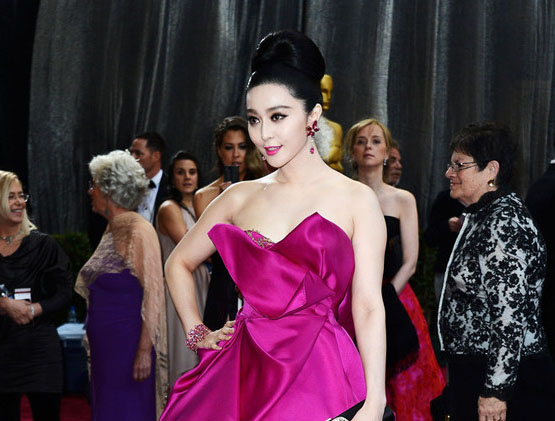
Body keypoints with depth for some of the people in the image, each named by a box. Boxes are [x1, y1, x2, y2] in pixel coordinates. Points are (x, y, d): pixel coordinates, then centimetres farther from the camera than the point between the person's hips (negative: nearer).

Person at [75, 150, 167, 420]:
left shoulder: (138, 231, -13)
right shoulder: (112, 230, 13)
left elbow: (152, 292, -18)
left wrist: (144, 351, -22)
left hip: (127, 342, -9)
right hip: (105, 345, 9)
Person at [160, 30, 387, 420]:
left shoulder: (356, 200, -1)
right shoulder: (240, 198, 10)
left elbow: (368, 308, -7)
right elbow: (180, 262, 26)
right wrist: (197, 334, 15)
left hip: (316, 375, -3)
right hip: (242, 373, 4)